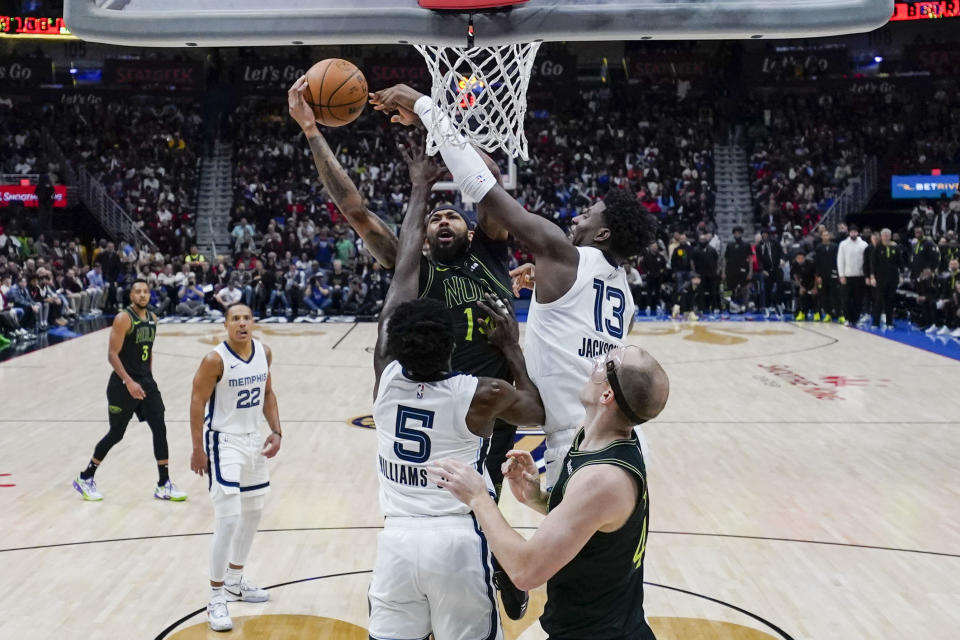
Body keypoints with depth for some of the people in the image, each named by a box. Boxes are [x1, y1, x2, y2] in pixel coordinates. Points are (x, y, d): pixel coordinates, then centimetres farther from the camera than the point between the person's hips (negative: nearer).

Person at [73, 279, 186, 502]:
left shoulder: (152, 318, 8)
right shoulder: (123, 319, -14)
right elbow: (112, 354, -18)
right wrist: (129, 382, -25)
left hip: (146, 381, 6)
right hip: (124, 384, -6)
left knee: (160, 429, -2)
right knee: (116, 434, 3)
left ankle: (164, 486, 5)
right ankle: (85, 479, 22)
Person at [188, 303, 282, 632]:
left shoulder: (264, 353, 0)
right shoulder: (215, 360, -19)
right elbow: (197, 402, -15)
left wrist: (276, 431, 3)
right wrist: (198, 449, -17)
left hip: (255, 440, 7)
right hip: (224, 442, -7)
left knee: (253, 512, 17)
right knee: (228, 520, -12)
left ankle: (235, 580, 35)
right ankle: (216, 597, 1)